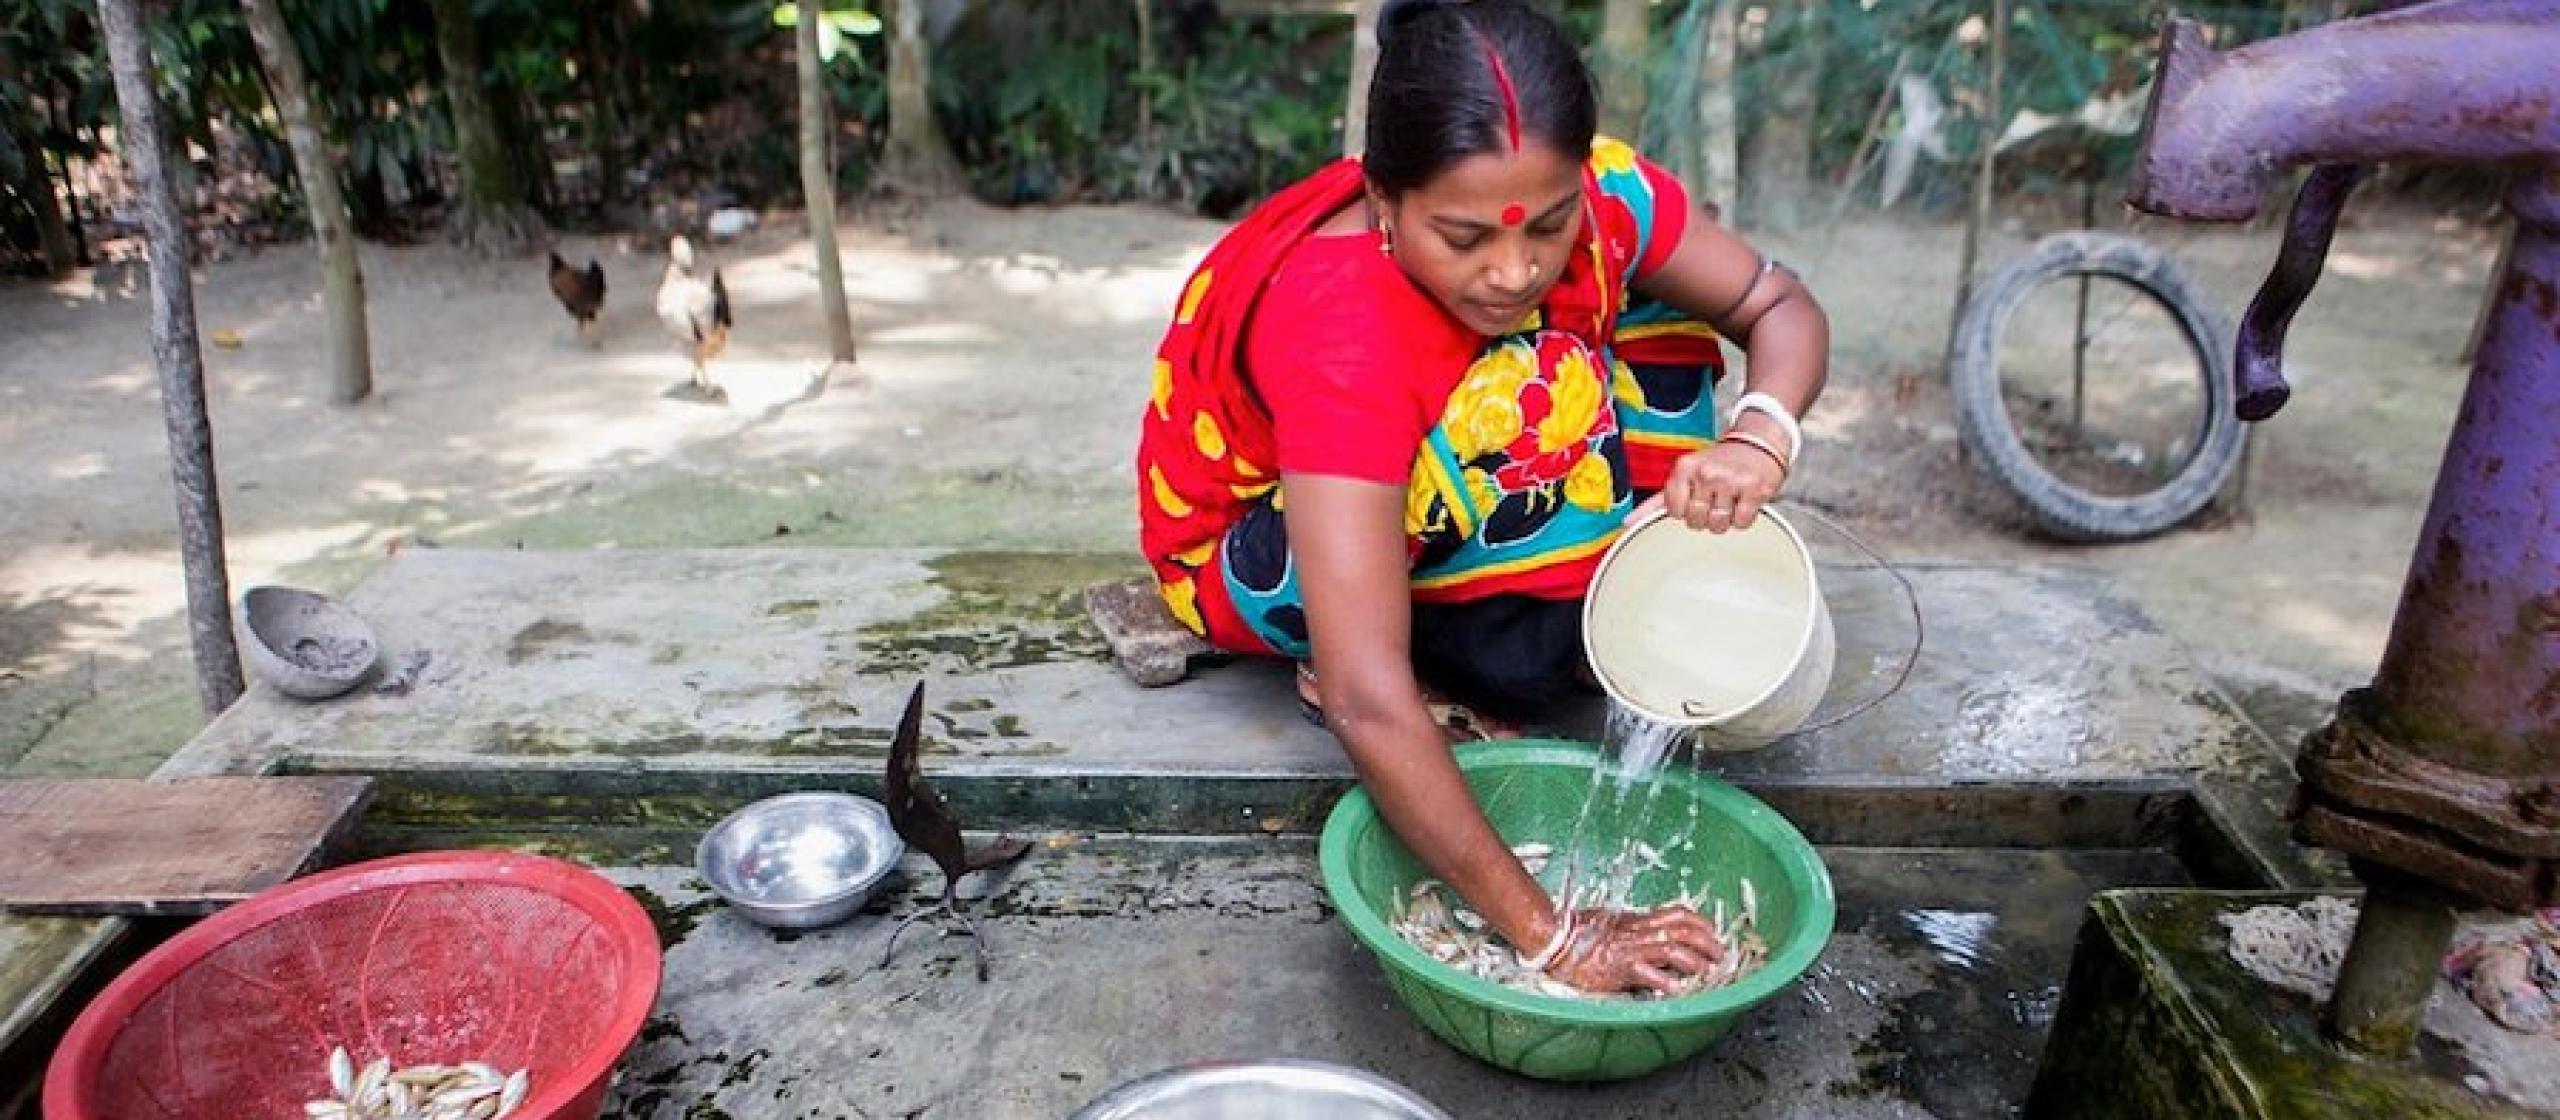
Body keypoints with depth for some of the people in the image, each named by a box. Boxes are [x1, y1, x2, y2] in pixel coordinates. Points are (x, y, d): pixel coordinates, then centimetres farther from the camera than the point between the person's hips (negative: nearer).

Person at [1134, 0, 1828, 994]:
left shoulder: (1590, 194, -22)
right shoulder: (1340, 332, -38)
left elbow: (1780, 305, -9)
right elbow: (1366, 700, -42)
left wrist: (1762, 432, -33)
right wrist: (1549, 934, -40)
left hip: (1439, 506, 6)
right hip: (1248, 548, -6)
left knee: (1652, 302, -12)